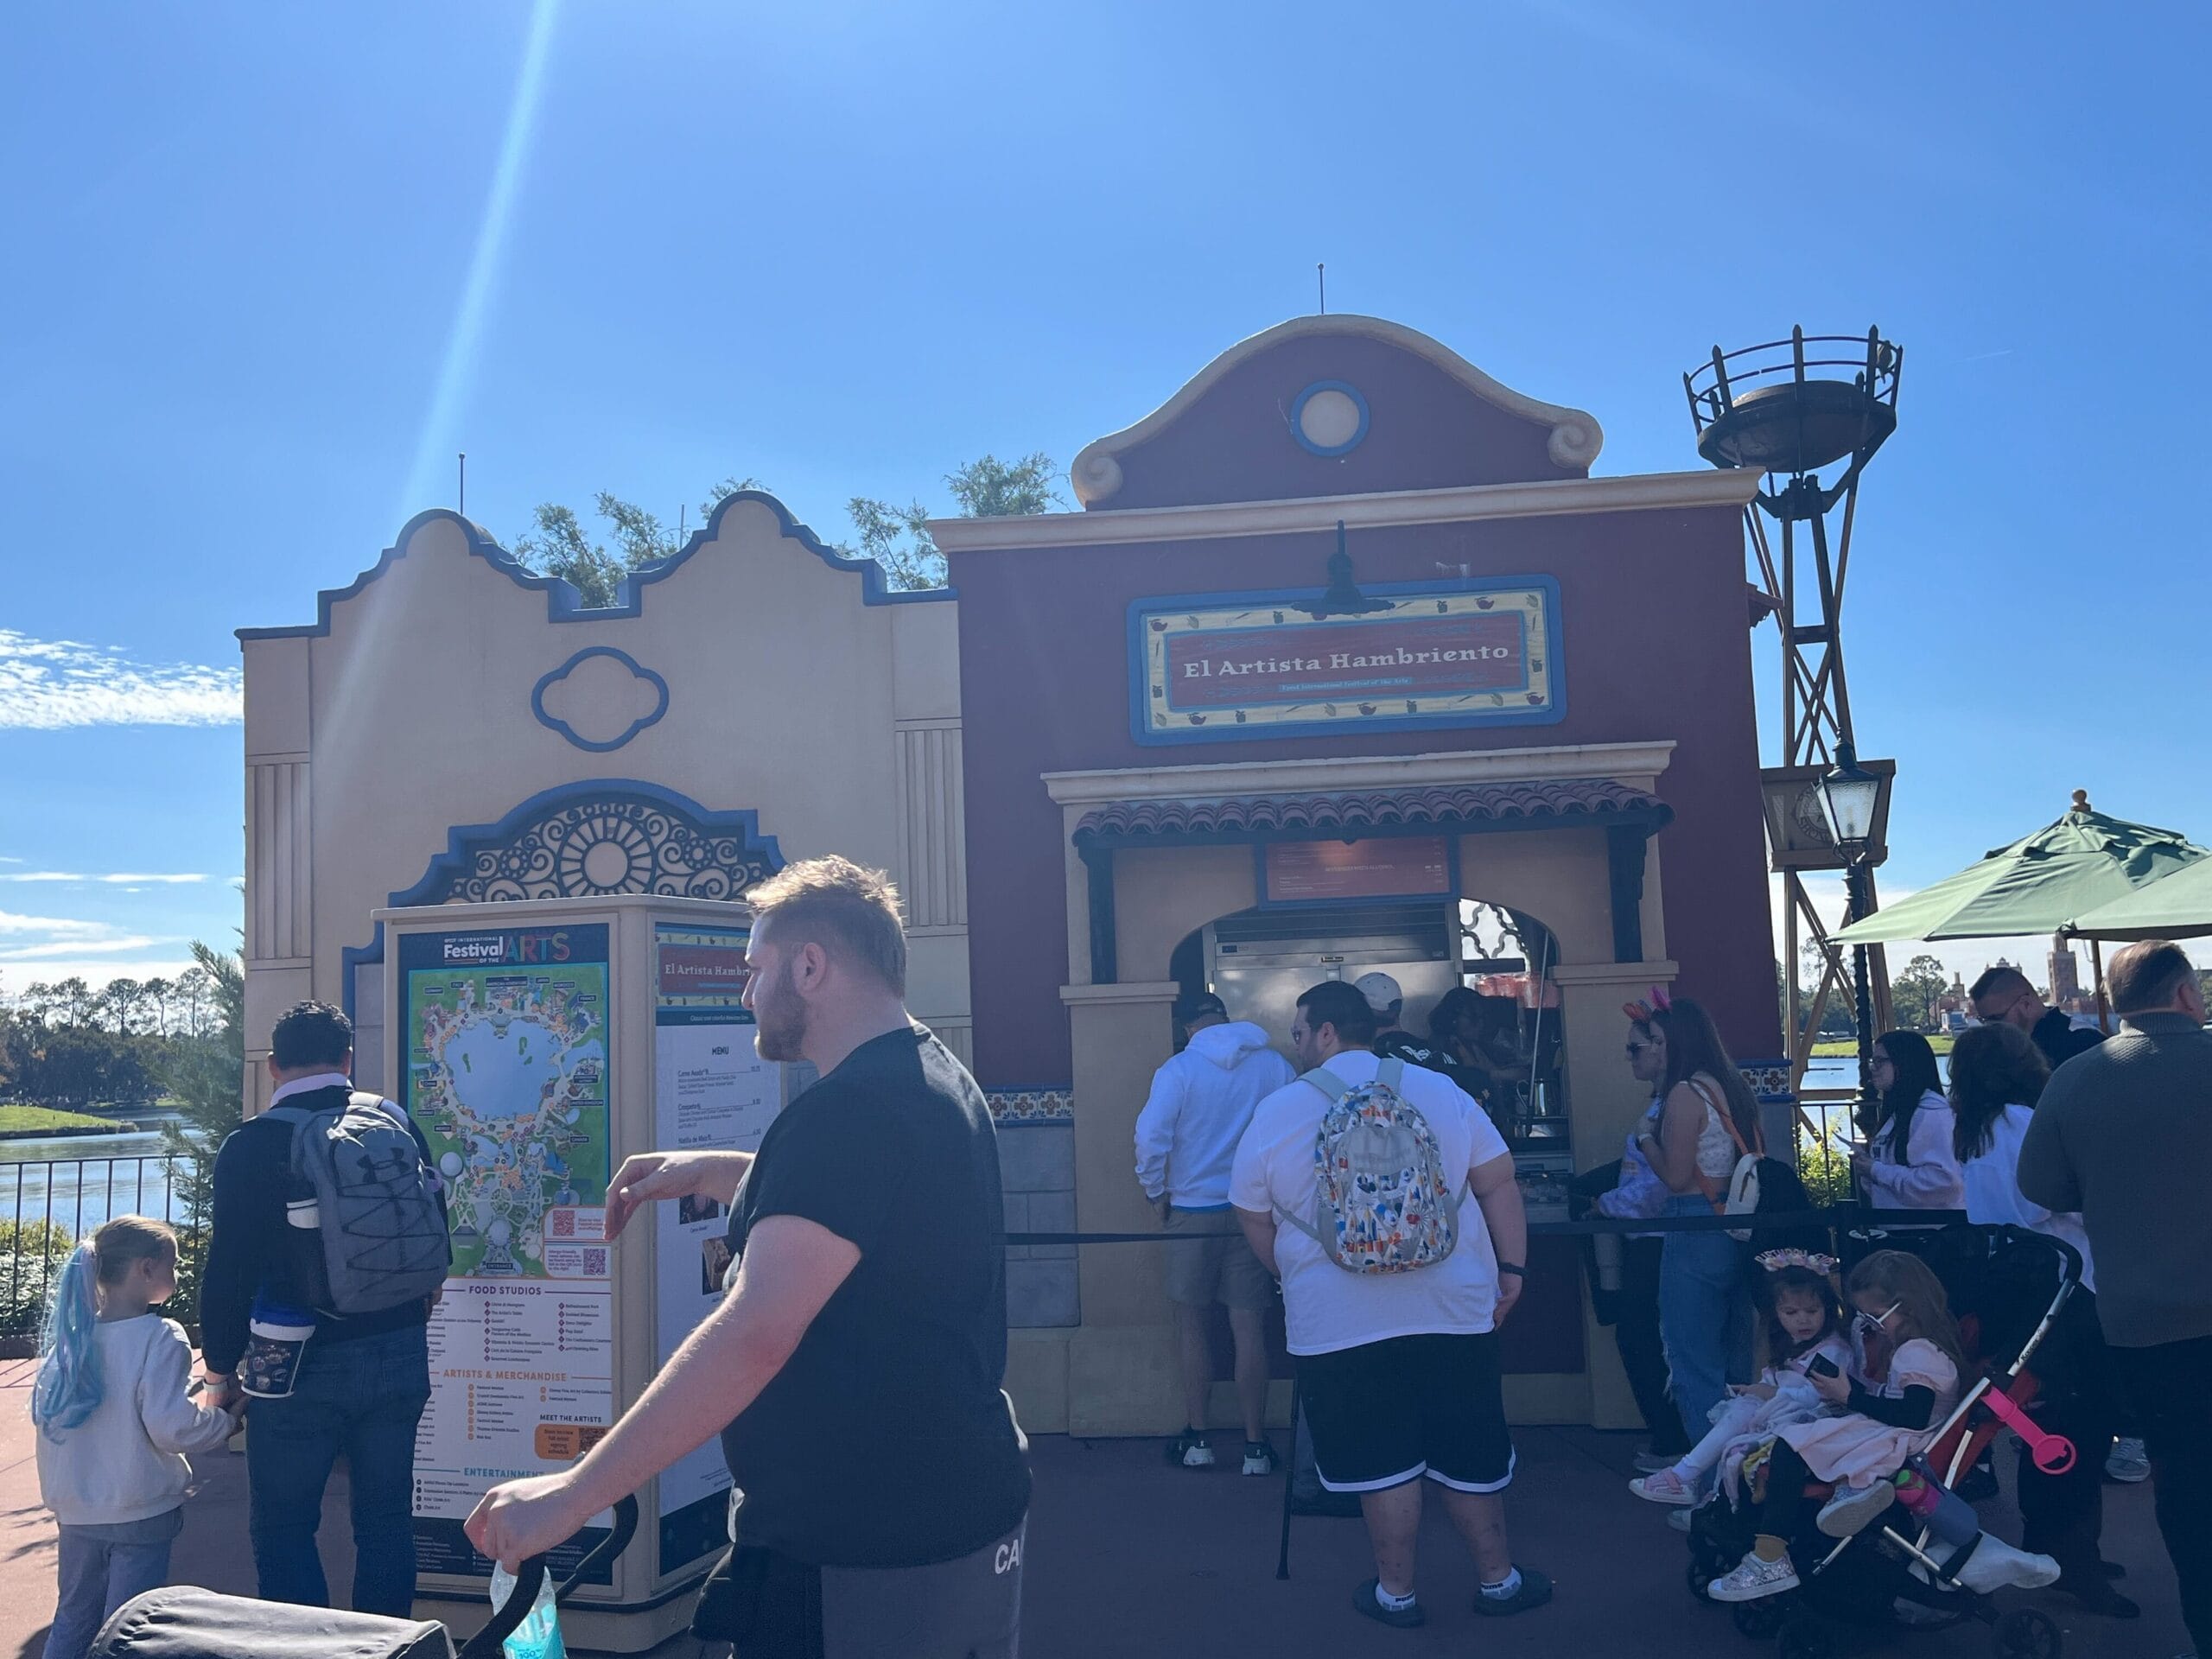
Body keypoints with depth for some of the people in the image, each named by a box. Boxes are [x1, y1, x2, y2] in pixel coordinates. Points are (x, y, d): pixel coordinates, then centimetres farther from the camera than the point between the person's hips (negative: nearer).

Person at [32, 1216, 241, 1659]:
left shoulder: (71, 1337, 1)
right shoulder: (160, 1338, -19)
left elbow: (44, 1415, 8)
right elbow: (170, 1426, -23)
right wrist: (226, 1422, -6)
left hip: (77, 1511, 6)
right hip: (141, 1514, -6)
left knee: (73, 1616, 20)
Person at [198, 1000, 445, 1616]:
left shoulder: (252, 1145, -10)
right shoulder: (400, 1126, 2)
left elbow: (228, 1270, -8)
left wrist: (221, 1371, 4)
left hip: (302, 1366, -4)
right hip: (400, 1357, 4)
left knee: (282, 1529, 10)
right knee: (386, 1519, 14)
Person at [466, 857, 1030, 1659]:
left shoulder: (850, 1109, -22)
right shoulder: (939, 1081, 9)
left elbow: (755, 1334, -30)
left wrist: (571, 1495, -26)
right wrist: (708, 1173, 19)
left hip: (864, 1564, -9)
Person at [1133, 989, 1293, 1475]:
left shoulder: (1179, 1069, -8)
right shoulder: (1275, 1065, -2)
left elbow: (1151, 1137, -15)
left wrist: (1157, 1193, 0)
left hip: (1194, 1210, -2)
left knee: (1192, 1323, 12)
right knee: (1249, 1326, 6)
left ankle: (1197, 1438, 17)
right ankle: (1255, 1445, 9)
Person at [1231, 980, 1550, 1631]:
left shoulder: (1276, 1112, -3)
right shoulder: (1439, 1089, 1)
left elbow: (1254, 1218, 6)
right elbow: (1498, 1182, -1)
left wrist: (1296, 1276, 22)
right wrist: (1511, 1267, 7)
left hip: (1340, 1325, -2)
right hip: (1453, 1309, 2)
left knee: (1382, 1461, 10)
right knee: (1469, 1453, 15)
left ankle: (1396, 1591, 21)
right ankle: (1499, 1580, 30)